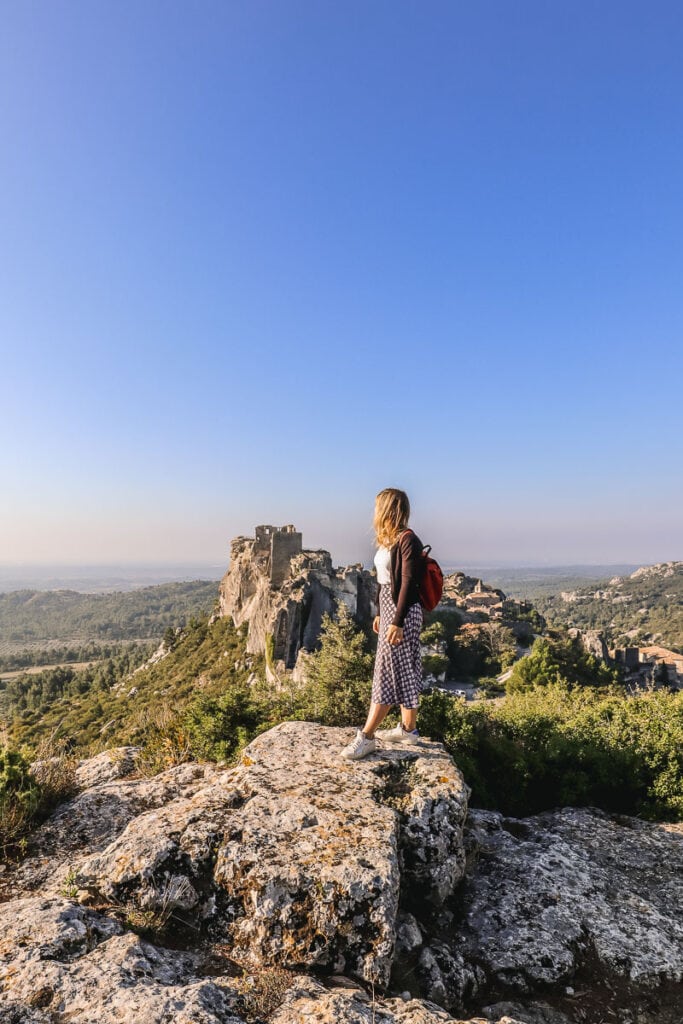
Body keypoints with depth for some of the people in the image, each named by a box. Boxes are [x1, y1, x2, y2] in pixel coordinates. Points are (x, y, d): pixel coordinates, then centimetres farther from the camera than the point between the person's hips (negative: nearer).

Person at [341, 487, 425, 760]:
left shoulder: (407, 539, -16)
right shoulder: (388, 540, 10)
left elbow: (408, 583, -19)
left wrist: (397, 622, -21)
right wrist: (379, 613, 19)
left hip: (403, 611, -9)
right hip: (387, 606, 9)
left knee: (388, 672, -5)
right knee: (402, 672, 14)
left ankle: (366, 737, -1)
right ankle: (408, 729, 24)